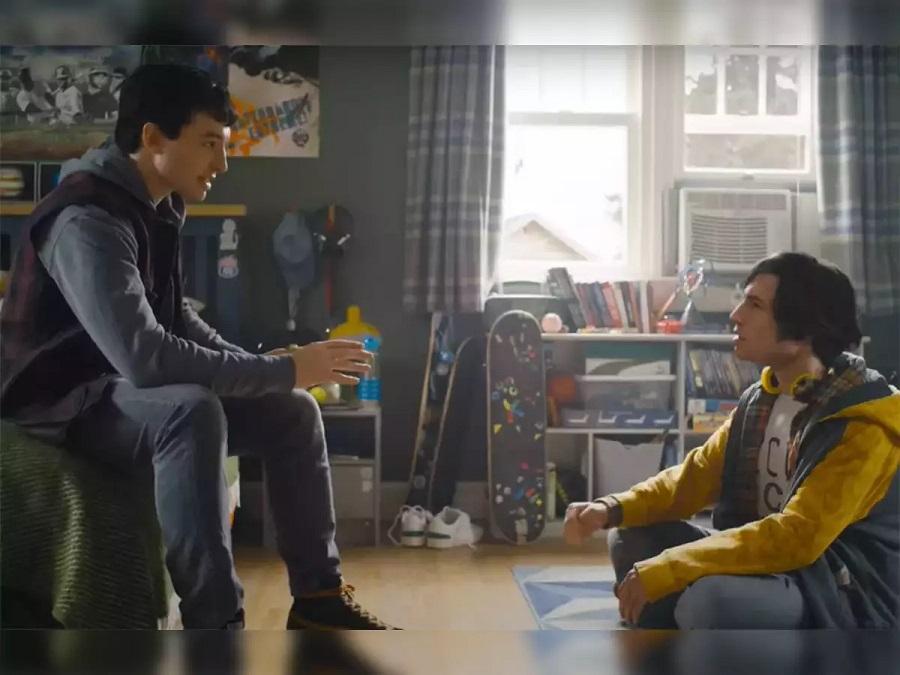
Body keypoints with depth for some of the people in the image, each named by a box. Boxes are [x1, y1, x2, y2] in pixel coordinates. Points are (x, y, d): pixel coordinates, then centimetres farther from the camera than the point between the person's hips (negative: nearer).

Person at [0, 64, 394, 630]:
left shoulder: (156, 208, 4)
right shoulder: (88, 219, -26)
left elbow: (175, 317, 15)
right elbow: (143, 355, -36)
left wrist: (256, 363, -3)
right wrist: (280, 371, -30)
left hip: (127, 389, 9)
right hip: (66, 404, -9)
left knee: (293, 411, -1)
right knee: (193, 412, -38)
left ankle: (320, 598, 6)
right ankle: (216, 622, -33)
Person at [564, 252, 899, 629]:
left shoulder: (862, 427, -21)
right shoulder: (759, 401, 4)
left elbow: (797, 537, -29)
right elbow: (696, 476, 8)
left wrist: (666, 570, -29)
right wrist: (612, 509, -11)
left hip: (845, 600, -8)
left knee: (711, 599, -35)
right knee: (633, 540, -1)